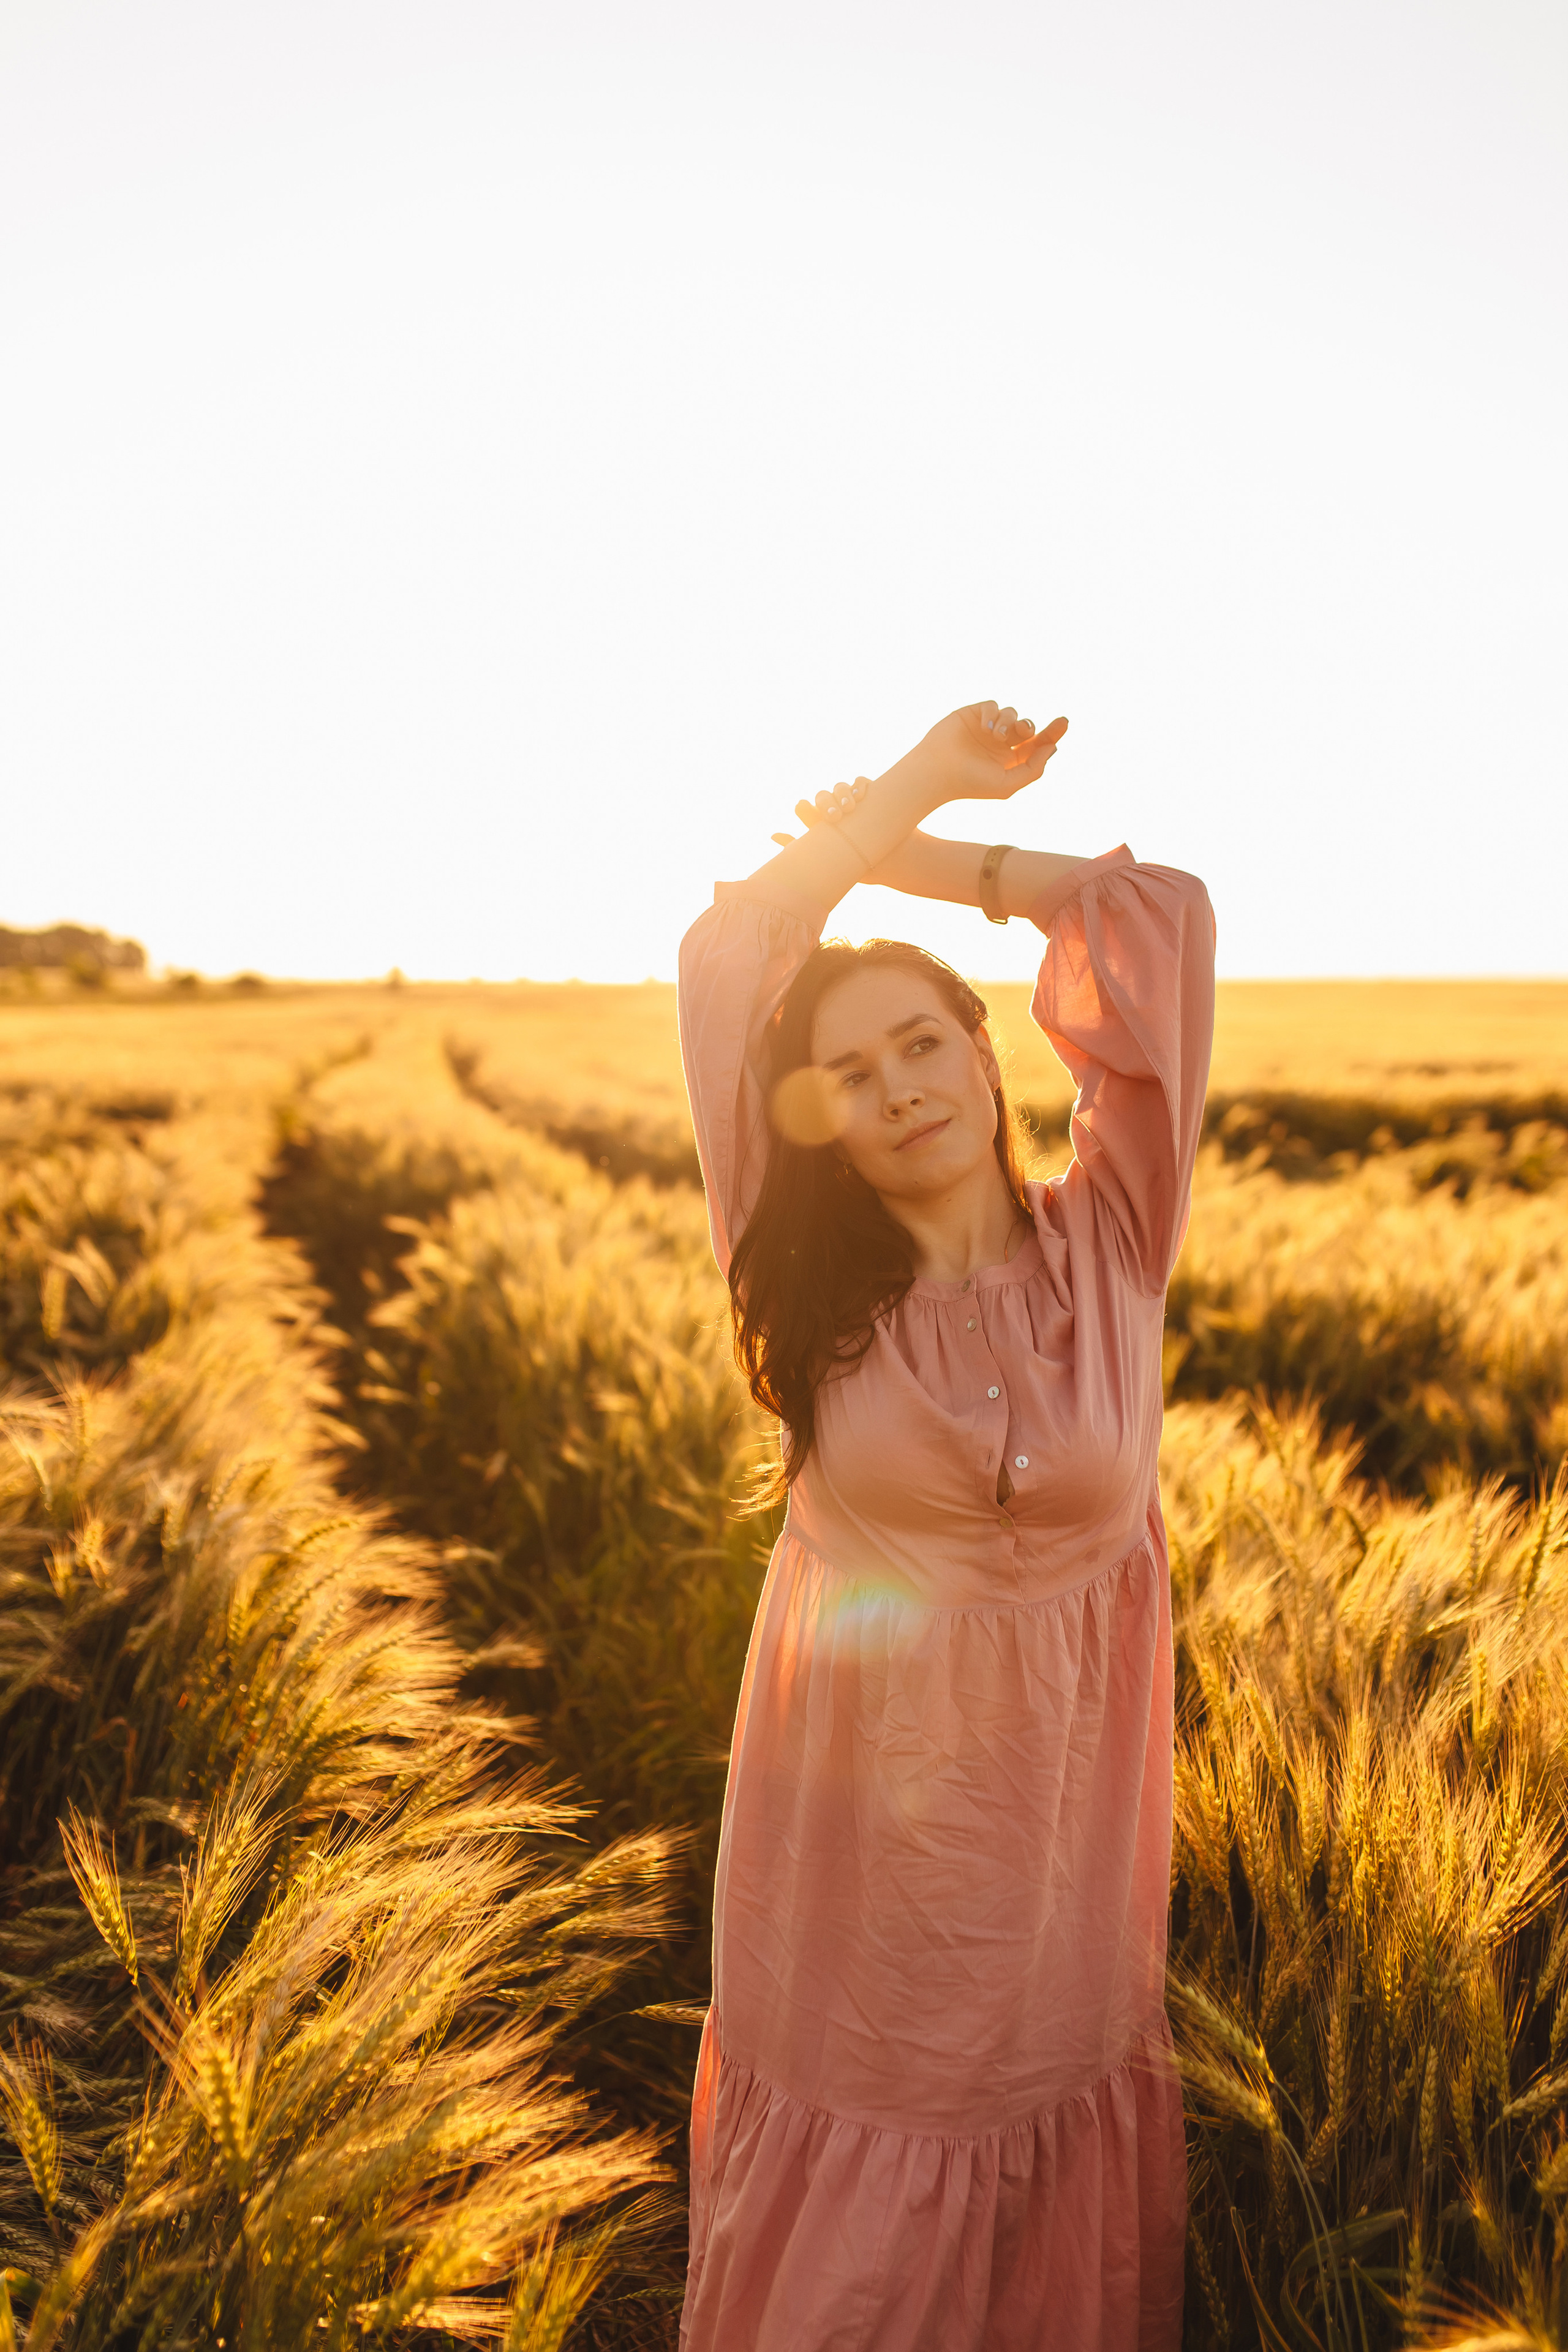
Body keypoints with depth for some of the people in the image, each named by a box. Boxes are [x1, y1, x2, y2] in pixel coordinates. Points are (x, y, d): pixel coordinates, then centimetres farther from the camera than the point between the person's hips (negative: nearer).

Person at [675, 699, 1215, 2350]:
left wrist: (931, 860, -4)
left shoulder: (1107, 1244, -8)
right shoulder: (815, 1286, -8)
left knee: (1060, 2210, 20)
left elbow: (1162, 916, -12)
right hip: (858, 1819, 0)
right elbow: (727, 957, -12)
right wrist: (925, 771, -7)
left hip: (1063, 1804, 1)